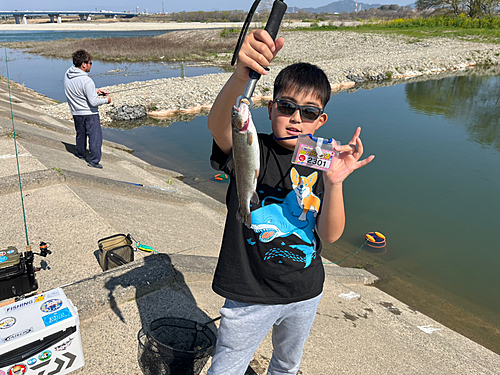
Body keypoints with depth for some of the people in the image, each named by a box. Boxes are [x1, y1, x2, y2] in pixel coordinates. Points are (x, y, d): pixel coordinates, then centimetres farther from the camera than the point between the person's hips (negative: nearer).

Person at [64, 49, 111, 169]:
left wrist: (95, 91, 12)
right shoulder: (87, 81, -25)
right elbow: (93, 102, -24)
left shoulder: (67, 74, 0)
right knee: (95, 136, 0)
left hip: (76, 113, 8)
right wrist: (106, 100, -6)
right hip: (90, 114, -8)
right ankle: (94, 160, -2)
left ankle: (81, 153, 41)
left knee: (80, 134, 24)